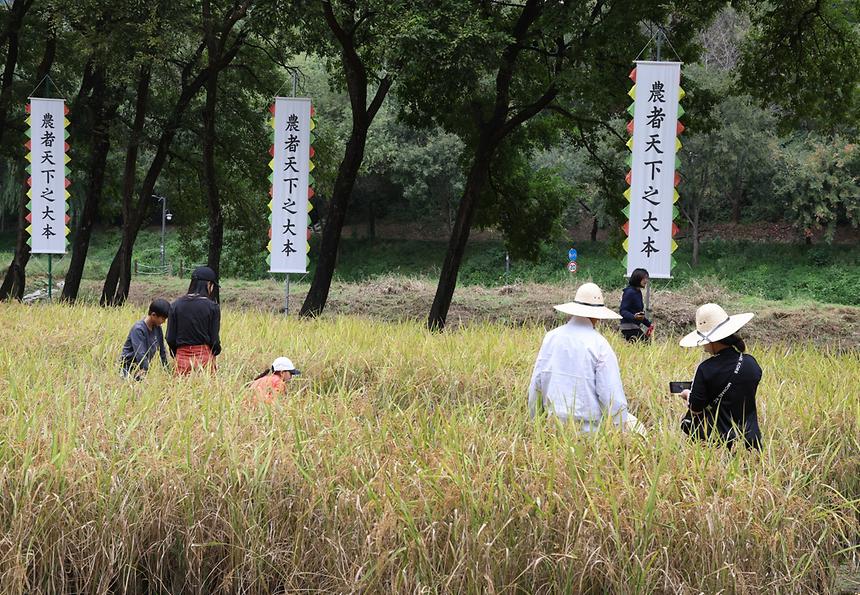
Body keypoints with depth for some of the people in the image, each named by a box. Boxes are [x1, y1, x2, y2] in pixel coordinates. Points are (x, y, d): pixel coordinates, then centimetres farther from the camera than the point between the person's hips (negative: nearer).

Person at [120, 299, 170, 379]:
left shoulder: (157, 328, 1)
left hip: (143, 367, 7)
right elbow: (140, 355, -27)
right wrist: (147, 371, -31)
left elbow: (162, 350, 11)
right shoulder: (138, 329, -21)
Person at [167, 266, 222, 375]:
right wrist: (214, 355, 15)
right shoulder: (212, 307, -6)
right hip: (204, 356, -2)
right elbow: (214, 340, -3)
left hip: (182, 358, 2)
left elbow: (170, 338, 3)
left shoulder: (175, 306, 1)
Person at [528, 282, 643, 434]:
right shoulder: (599, 344, -10)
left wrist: (534, 420, 22)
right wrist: (622, 426, 1)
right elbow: (611, 394, -11)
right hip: (588, 425, -5)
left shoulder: (551, 337, 4)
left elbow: (536, 383, 10)